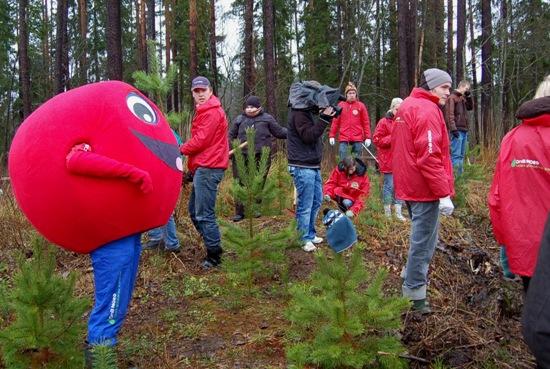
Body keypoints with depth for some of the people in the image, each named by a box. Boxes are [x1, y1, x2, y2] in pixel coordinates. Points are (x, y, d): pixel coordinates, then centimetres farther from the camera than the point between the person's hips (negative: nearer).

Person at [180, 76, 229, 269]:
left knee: (204, 215, -7)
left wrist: (181, 150, 0)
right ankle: (212, 246, 24)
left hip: (208, 168, -11)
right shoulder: (204, 111, 22)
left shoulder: (212, 112, -11)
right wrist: (193, 168, 9)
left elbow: (200, 140, -17)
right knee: (195, 212, 16)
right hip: (202, 168, 11)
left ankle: (214, 256, 1)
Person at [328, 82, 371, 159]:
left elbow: (366, 122, 3)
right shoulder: (341, 105, 6)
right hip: (344, 138, 0)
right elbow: (335, 122, 7)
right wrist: (331, 136, 2)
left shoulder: (361, 106, 4)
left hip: (357, 138, 0)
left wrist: (368, 137, -3)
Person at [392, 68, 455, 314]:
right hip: (425, 189, -10)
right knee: (423, 240, -1)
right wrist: (443, 194, -22)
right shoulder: (428, 110, -16)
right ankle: (414, 293, 8)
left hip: (408, 185, 10)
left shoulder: (407, 106, 15)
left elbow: (399, 146, 21)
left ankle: (412, 277, 36)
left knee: (420, 235, 24)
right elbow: (429, 157, -24)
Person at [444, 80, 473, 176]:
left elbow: (470, 107, 22)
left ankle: (460, 175, 15)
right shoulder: (452, 98, -6)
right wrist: (453, 129, -20)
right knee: (456, 155, -13)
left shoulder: (462, 98, 18)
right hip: (457, 131, -9)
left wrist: (469, 96, 9)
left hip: (464, 130, 9)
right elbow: (449, 114, -13)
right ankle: (454, 176, -13)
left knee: (462, 155, 11)